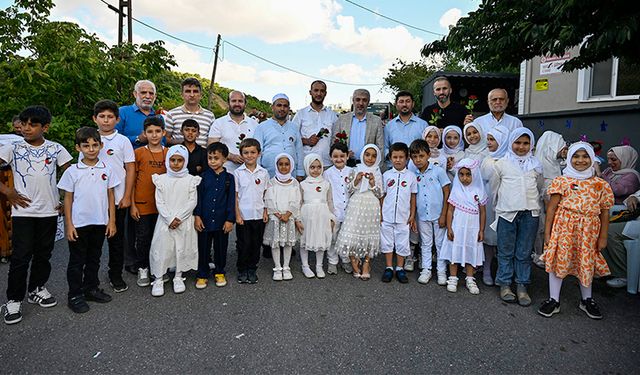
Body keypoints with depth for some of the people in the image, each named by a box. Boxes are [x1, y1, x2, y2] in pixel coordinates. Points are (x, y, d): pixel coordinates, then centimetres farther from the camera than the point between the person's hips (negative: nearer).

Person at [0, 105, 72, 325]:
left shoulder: (55, 149, 1)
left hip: (49, 210, 2)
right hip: (23, 211, -1)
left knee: (43, 254, 13)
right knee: (21, 257, 1)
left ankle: (37, 289, 31)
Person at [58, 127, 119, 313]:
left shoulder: (106, 170, 0)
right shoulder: (72, 171, -6)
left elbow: (111, 196, 4)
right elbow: (68, 198, -2)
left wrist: (112, 221, 2)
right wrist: (69, 224, -5)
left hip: (100, 222, 2)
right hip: (79, 224, -2)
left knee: (94, 258, 16)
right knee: (77, 260, 8)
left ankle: (91, 288, 31)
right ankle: (75, 295, 20)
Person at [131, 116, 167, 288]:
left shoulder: (169, 153, 3)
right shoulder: (138, 153, -3)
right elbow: (131, 180, -1)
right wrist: (132, 204, -5)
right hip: (143, 204, -2)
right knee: (143, 238, 7)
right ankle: (142, 269, 22)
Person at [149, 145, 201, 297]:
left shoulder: (190, 180, 0)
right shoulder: (161, 179, 2)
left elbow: (192, 202, -6)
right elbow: (159, 203, -3)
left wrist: (179, 217, -13)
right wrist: (170, 219, -13)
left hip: (185, 222, 0)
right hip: (165, 221, 0)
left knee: (182, 249, 7)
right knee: (161, 249, 2)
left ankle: (178, 277, 24)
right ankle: (158, 279, 15)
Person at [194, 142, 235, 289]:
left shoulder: (229, 178, -2)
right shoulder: (204, 176, 0)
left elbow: (231, 200, -2)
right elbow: (198, 197, 1)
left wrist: (230, 219, -5)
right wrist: (197, 216, -5)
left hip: (222, 220, 0)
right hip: (205, 220, 0)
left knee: (221, 247, 12)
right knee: (203, 248, 9)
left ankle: (219, 272, 30)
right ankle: (202, 274, 24)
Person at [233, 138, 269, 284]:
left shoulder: (263, 173, 2)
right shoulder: (238, 173, -3)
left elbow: (265, 194, 7)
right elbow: (235, 196, -2)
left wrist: (265, 212, 2)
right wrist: (237, 215, -7)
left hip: (259, 215, 2)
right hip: (243, 215, -2)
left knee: (256, 244, 10)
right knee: (243, 244, 6)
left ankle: (252, 269, 25)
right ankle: (242, 270, 22)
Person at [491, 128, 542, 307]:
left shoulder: (536, 164, 11)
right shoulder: (502, 163, 5)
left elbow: (540, 188, 21)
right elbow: (494, 187, 10)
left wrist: (536, 207, 16)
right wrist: (494, 208, 9)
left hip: (529, 214, 2)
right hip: (506, 212, -1)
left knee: (524, 253, 6)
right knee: (506, 251, 4)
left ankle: (522, 286, 14)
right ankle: (504, 284, 13)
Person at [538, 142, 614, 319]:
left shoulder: (601, 185, 5)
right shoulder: (561, 181, -2)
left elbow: (604, 213, 8)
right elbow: (551, 207, -3)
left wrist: (603, 237, 6)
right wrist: (547, 232, -5)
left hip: (588, 231, 2)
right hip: (563, 227, -2)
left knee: (587, 264, 14)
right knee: (558, 260, 3)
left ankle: (587, 300, 35)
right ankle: (554, 300, 16)